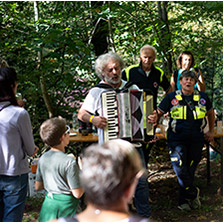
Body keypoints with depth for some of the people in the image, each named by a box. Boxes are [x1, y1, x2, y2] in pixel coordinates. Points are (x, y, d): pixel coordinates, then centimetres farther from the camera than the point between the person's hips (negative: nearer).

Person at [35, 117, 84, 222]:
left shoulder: (43, 158, 4)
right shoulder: (69, 162, -17)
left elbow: (37, 187, 13)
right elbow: (77, 194, -14)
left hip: (48, 203, 7)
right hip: (66, 206, -7)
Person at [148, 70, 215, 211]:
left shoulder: (202, 97, 8)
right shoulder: (172, 98, 2)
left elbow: (211, 113, 23)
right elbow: (159, 112, 3)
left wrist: (211, 132, 19)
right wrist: (155, 119, -21)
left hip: (196, 140, 2)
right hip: (177, 139, -2)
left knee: (190, 169, 6)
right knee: (180, 166, -17)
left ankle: (184, 200, 17)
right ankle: (193, 193, 4)